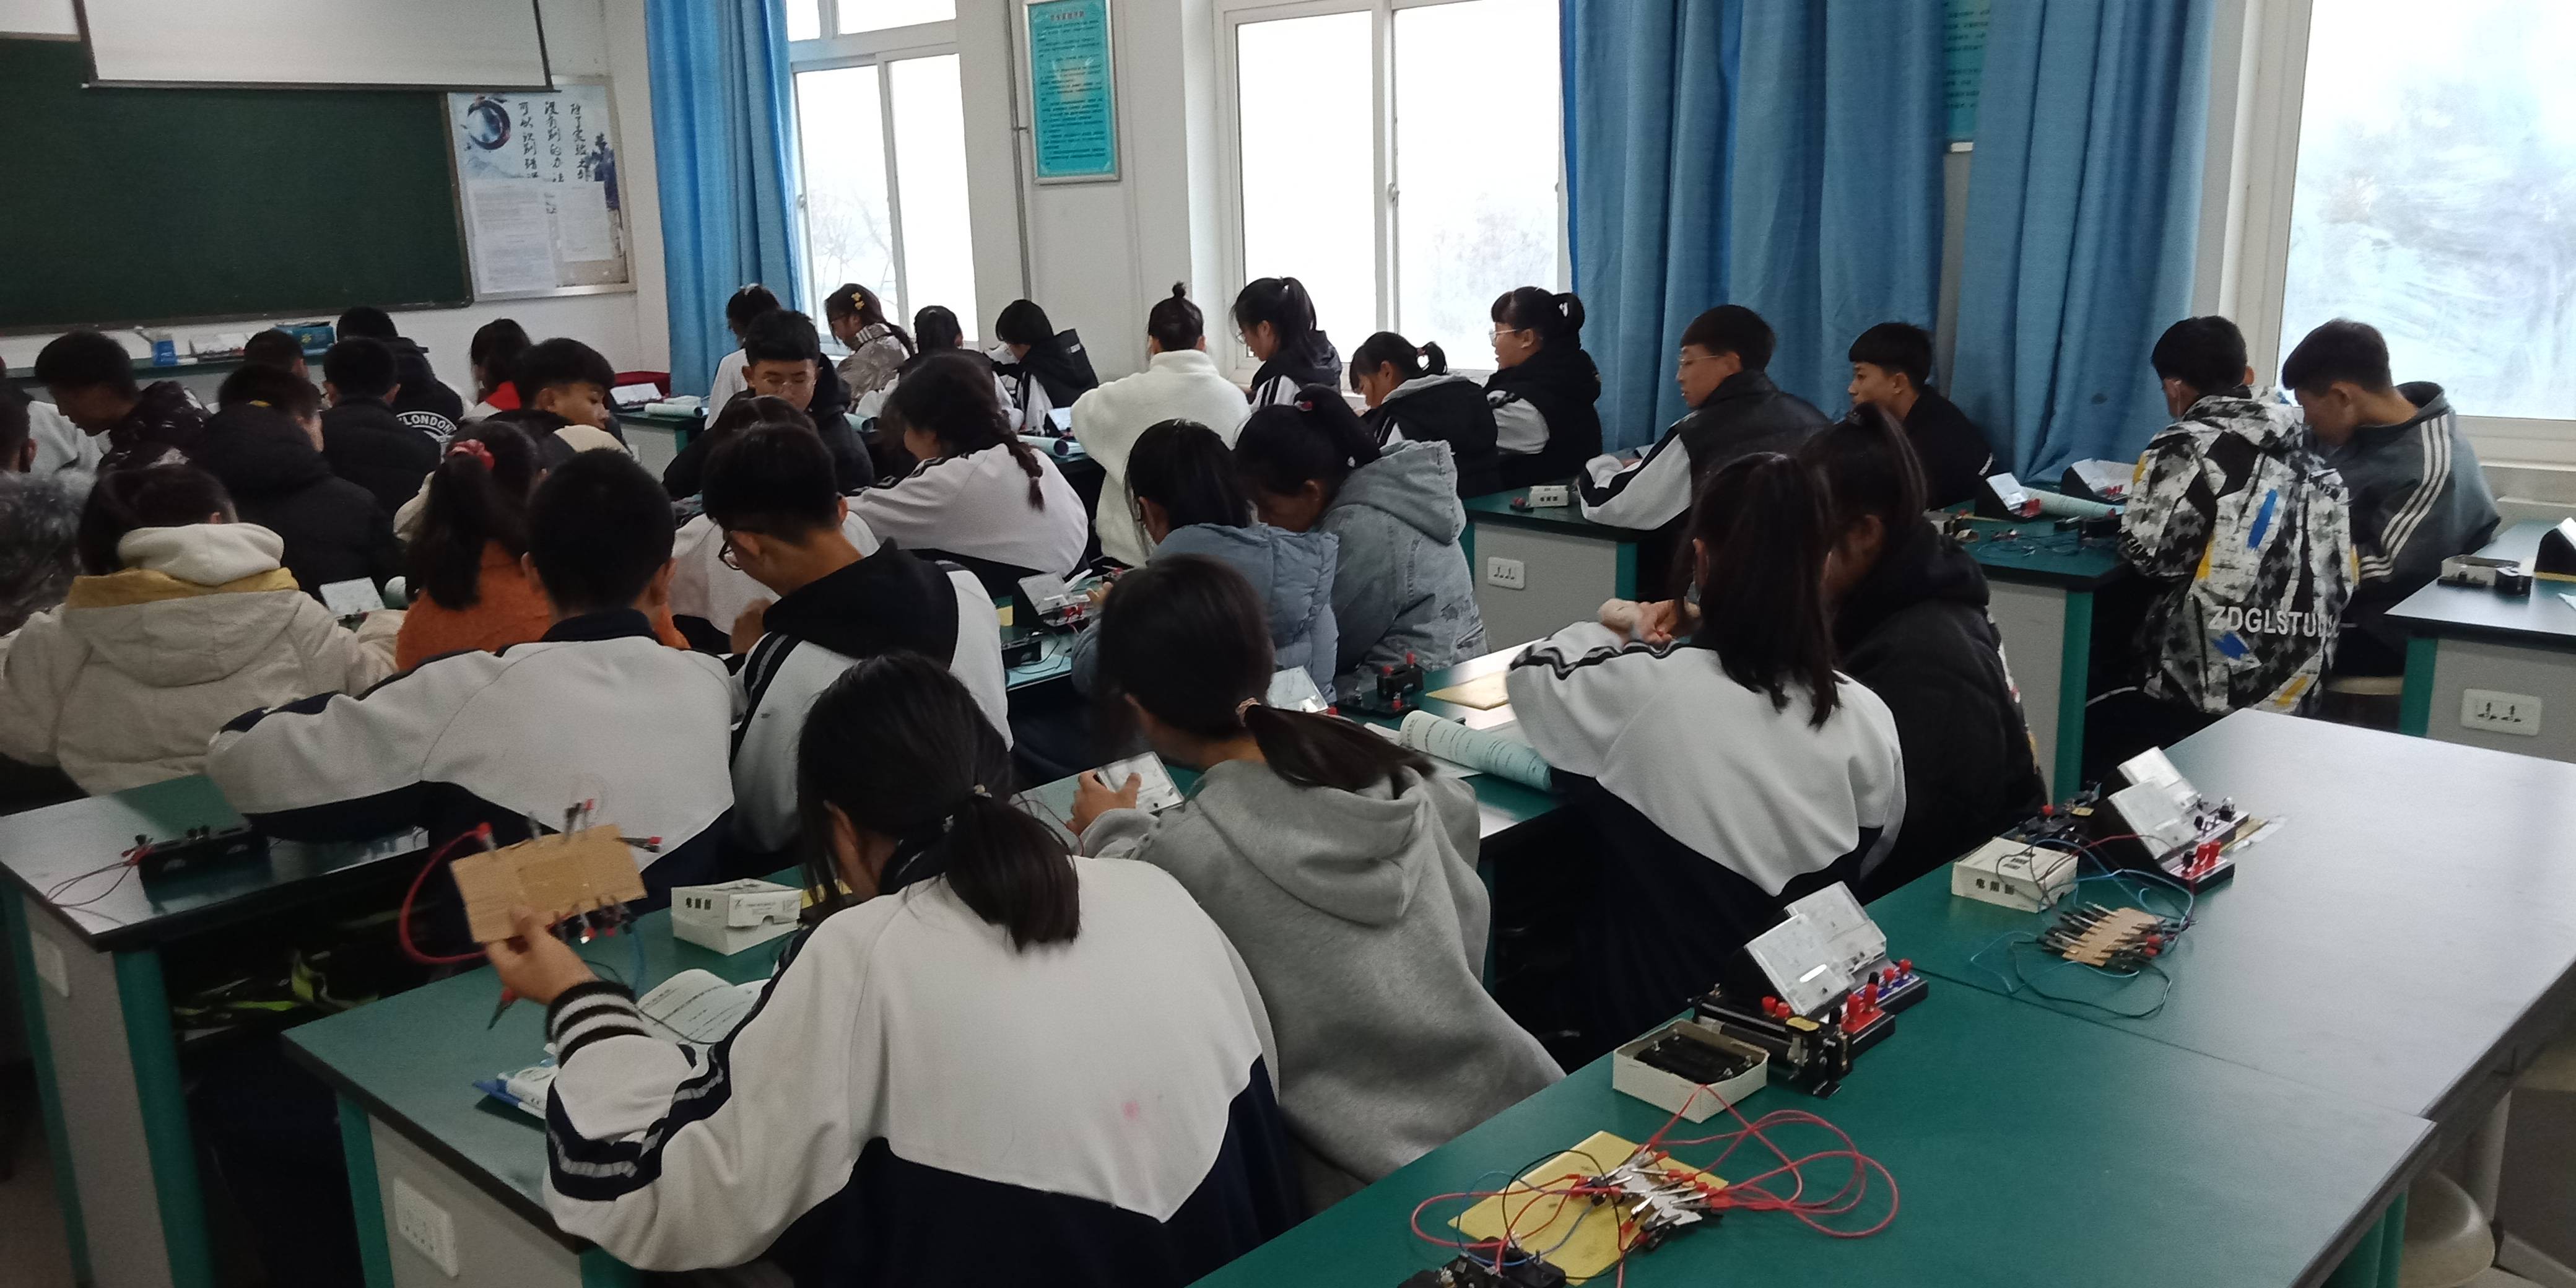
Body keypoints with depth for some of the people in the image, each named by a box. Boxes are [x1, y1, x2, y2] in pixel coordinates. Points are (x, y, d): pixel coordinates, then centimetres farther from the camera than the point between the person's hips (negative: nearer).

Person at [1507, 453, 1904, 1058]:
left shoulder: (1643, 688, -22)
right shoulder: (1866, 717, -13)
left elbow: (1528, 674, 1)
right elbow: (1868, 859, 7)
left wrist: (1611, 635, 21)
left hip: (1653, 1017, -3)